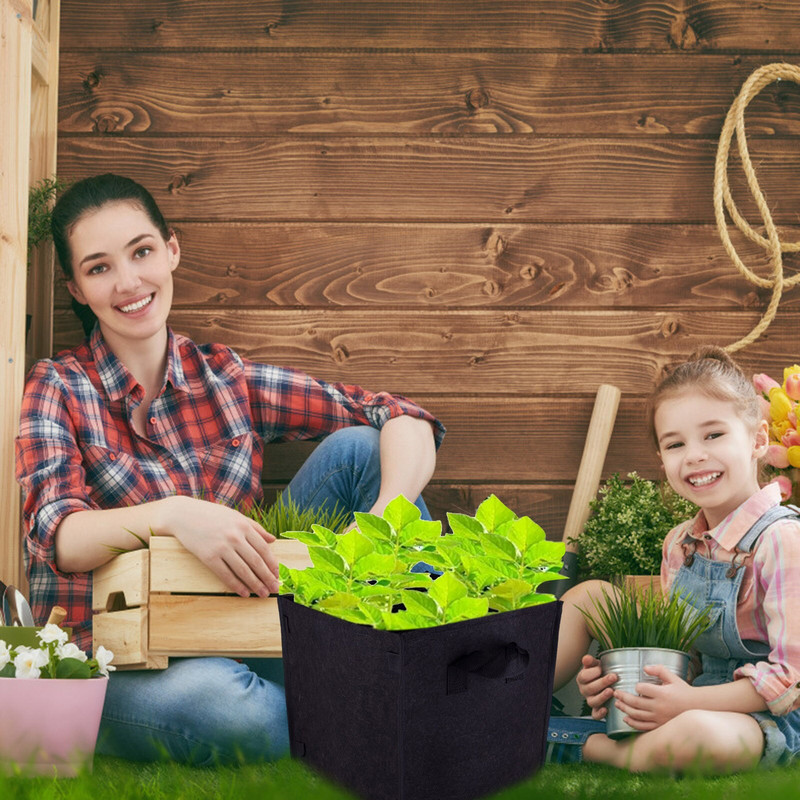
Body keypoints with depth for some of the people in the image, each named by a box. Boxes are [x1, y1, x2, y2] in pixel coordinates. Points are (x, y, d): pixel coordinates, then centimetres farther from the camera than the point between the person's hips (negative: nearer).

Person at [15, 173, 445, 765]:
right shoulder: (61, 388, -1)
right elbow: (56, 537, -18)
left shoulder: (228, 378, 6)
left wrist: (387, 517, -23)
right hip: (115, 665, -4)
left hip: (244, 638, 4)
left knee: (356, 448, -7)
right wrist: (173, 516, -38)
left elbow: (401, 419, -1)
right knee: (211, 703, -40)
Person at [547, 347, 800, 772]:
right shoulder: (679, 544, 6)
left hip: (763, 720, -8)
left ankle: (584, 747, -14)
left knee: (694, 735, -43)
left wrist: (691, 701, -27)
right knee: (589, 594, 8)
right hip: (688, 695, 8)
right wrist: (613, 678, -5)